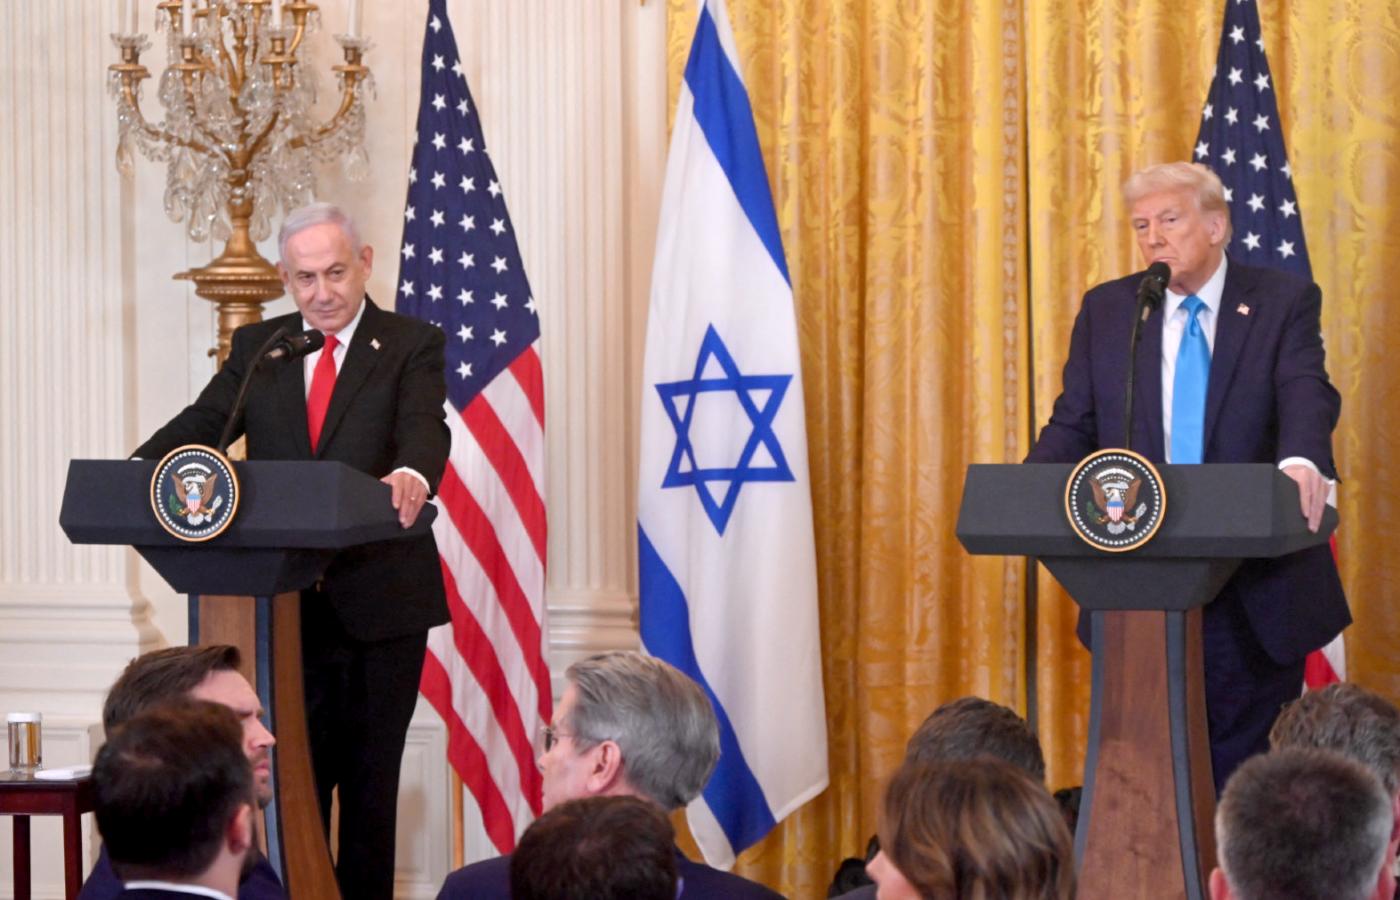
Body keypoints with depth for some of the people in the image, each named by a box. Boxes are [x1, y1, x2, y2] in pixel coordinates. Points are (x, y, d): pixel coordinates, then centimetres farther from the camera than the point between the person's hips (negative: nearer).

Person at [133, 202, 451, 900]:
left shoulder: (411, 346, -1)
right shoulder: (256, 348, 10)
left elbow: (426, 428, -18)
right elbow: (202, 424, -2)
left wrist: (412, 476, -43)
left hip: (379, 602, -3)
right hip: (289, 604, 3)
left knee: (370, 777, 6)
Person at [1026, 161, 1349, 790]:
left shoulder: (1285, 304, 1)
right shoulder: (1105, 310, 9)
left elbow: (1307, 394, -16)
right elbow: (1074, 424, 6)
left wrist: (1302, 461, -39)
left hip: (1254, 590, -2)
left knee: (1246, 767, 3)